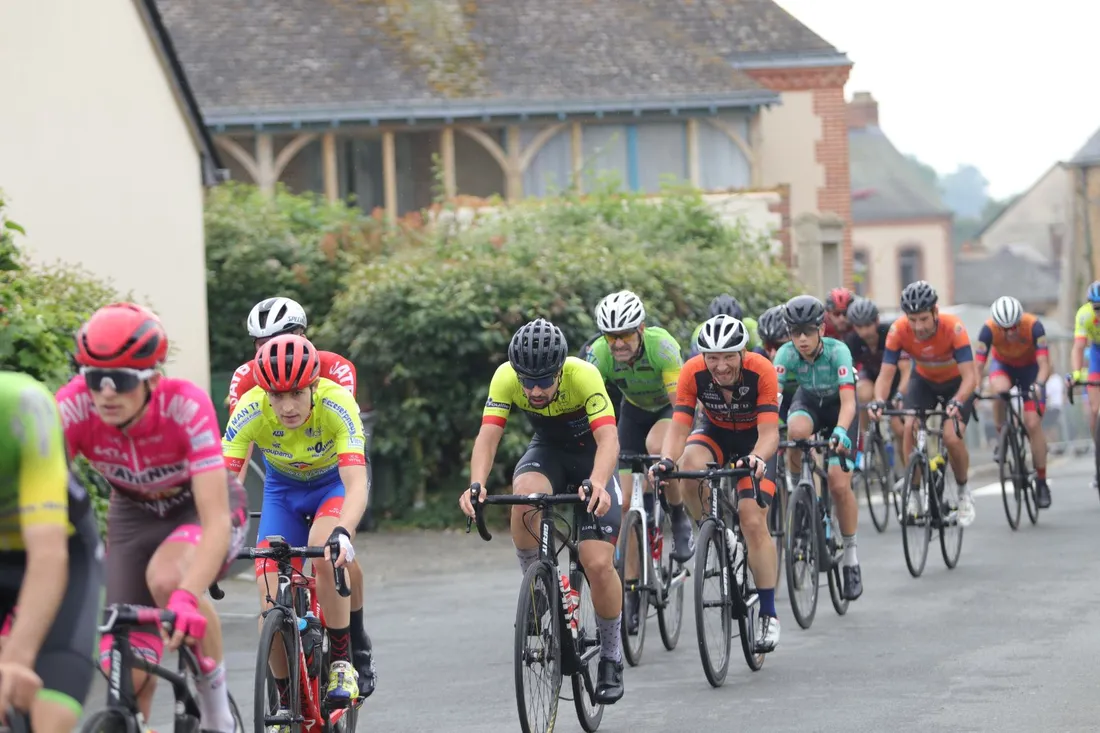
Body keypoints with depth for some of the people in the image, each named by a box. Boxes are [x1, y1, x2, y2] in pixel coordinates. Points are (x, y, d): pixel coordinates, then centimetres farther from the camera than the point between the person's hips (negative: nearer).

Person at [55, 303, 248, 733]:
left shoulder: (186, 407, -36)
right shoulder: (72, 408, -29)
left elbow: (216, 522, -40)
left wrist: (187, 597, -57)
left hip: (202, 507, -3)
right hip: (134, 515, 3)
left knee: (166, 578, -35)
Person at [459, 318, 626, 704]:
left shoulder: (583, 375, -33)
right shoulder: (506, 378, -25)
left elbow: (608, 439, -41)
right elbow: (488, 436, -31)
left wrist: (596, 484, -60)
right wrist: (476, 485, -50)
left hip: (592, 457, -2)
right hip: (547, 451, 2)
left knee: (599, 564, -15)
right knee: (525, 496, -35)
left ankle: (611, 658, 7)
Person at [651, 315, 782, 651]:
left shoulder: (761, 371, -32)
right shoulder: (693, 372, -27)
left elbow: (769, 433, -35)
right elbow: (678, 428, -27)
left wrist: (757, 458, -56)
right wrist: (667, 460, -48)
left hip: (755, 440, -2)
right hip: (715, 433, 2)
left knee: (753, 522, -16)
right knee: (690, 466, -34)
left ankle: (768, 615, -6)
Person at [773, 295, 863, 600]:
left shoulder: (837, 351, -32)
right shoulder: (786, 354, -26)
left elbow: (848, 401, -40)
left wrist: (841, 431, -58)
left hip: (837, 406, -2)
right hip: (808, 401, 2)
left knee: (839, 483, -14)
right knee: (797, 431, -38)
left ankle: (850, 553, 3)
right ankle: (797, 490, -11)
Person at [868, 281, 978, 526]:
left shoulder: (953, 328, -35)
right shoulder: (899, 330, -28)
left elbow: (970, 377, -38)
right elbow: (886, 374, -27)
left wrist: (957, 402, -56)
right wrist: (879, 401, -47)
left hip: (956, 382, -3)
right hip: (924, 380, 3)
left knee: (952, 437, -21)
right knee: (910, 427, -22)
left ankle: (964, 491, 6)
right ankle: (913, 492, -7)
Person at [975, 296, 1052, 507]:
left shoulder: (1034, 326, -33)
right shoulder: (988, 330, -30)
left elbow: (1044, 364, -34)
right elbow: (978, 366, -29)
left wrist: (1038, 384, -53)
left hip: (1029, 368, -1)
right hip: (1003, 365, 1)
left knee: (1033, 424, -11)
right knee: (999, 389, -36)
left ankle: (1042, 482, -1)